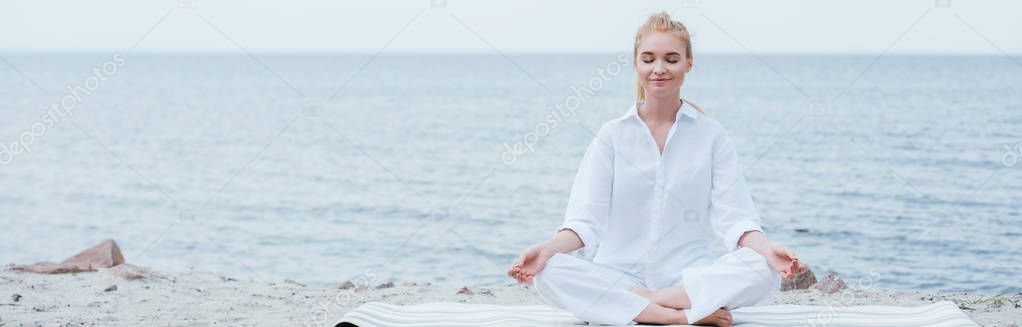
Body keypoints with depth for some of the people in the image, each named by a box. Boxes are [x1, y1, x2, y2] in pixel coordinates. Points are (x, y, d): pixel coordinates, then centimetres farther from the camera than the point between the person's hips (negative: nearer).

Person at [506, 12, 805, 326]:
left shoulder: (711, 135, 8)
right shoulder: (611, 136, 7)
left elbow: (732, 216, -2)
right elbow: (586, 220, -1)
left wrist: (765, 247, -24)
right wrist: (547, 249, -22)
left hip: (690, 278, 0)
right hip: (619, 275, 0)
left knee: (765, 271, -29)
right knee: (547, 273, -30)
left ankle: (643, 301, -23)